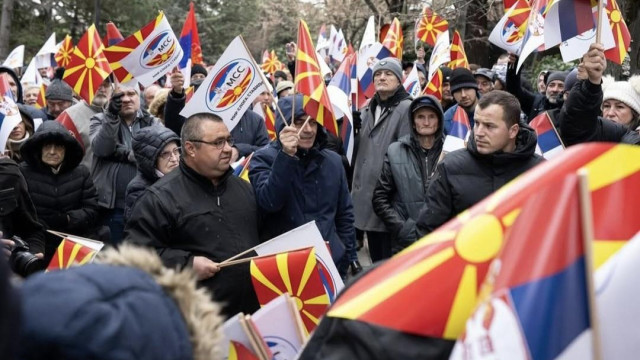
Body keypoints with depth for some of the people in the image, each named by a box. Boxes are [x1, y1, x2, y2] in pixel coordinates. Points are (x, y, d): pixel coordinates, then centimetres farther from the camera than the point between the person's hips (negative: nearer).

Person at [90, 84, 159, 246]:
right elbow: (100, 148, -14)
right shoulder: (101, 121, 6)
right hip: (112, 206, -1)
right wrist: (112, 115, -22)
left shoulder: (152, 123, 9)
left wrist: (125, 153, -12)